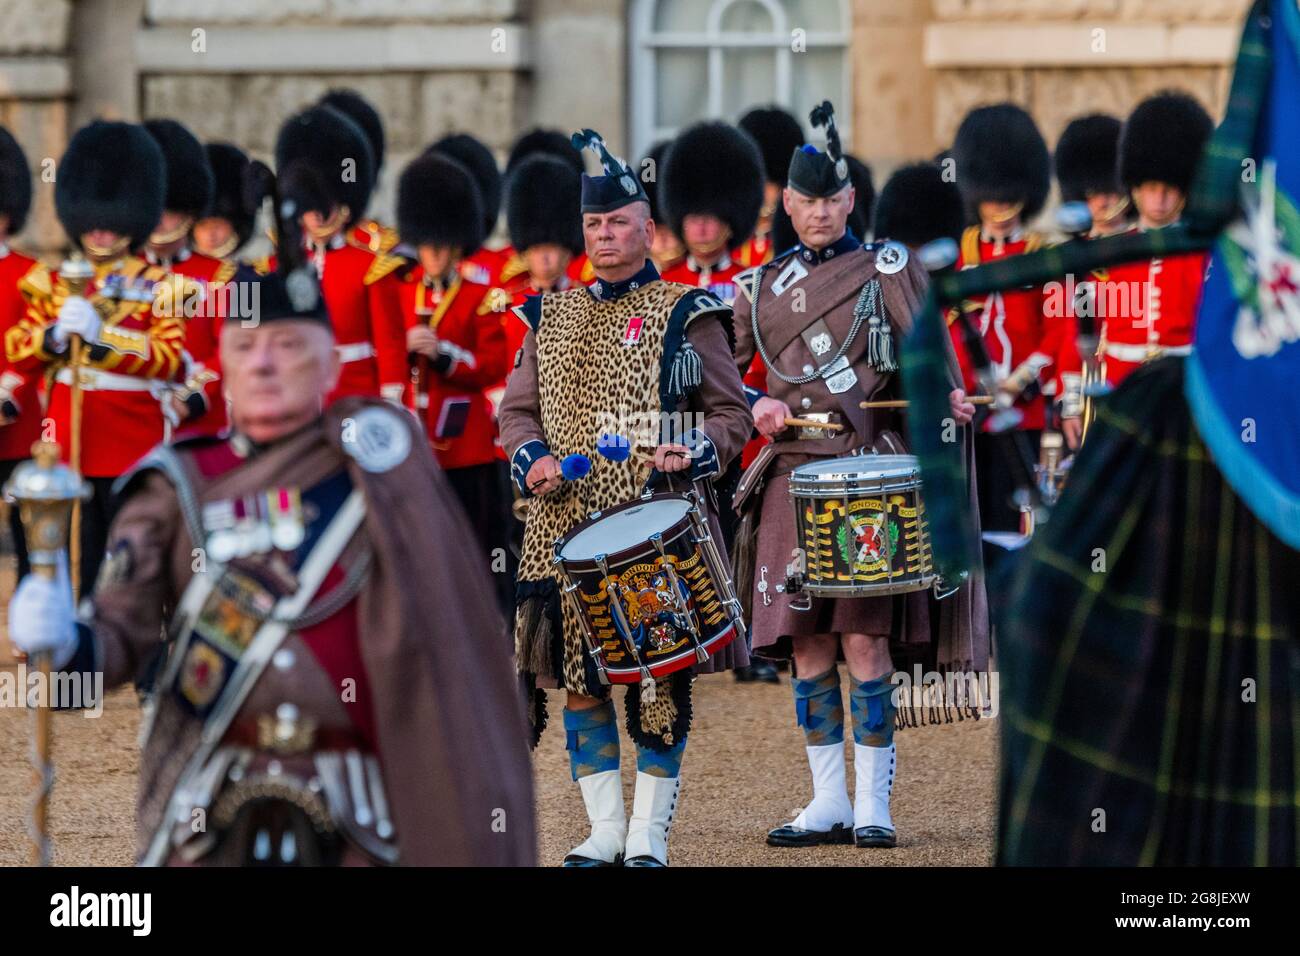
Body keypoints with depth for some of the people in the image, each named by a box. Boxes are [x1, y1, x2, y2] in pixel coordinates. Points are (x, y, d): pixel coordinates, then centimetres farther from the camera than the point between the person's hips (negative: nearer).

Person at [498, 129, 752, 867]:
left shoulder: (685, 316, 3)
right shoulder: (552, 318, 14)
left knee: (662, 680, -3)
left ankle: (650, 834, 4)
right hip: (567, 525, 4)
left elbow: (732, 415, 4)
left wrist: (694, 453, -16)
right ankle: (606, 830, 11)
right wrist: (532, 459, -4)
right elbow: (518, 410, 17)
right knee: (577, 679, 2)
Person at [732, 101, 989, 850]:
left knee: (865, 639, -8)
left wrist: (942, 398, -22)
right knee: (806, 645, 3)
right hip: (793, 474, 4)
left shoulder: (888, 268, 4)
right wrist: (757, 406, -4)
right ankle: (829, 802, 11)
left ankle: (874, 805, -3)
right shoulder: (764, 286, 14)